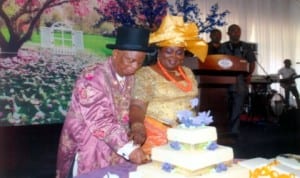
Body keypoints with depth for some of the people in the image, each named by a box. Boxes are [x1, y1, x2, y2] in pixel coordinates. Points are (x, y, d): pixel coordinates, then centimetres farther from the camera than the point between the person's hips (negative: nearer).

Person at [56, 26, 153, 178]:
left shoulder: (130, 79, 3)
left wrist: (130, 146, -4)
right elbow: (99, 121, -25)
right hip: (88, 153, -6)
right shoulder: (93, 77, -18)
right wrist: (129, 148, -30)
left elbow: (125, 116, 7)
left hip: (114, 152, 6)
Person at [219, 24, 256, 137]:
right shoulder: (223, 47, 9)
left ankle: (234, 130, 1)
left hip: (241, 81, -1)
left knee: (237, 107, -3)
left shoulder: (246, 47, 8)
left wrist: (249, 75, -5)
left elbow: (252, 62, 10)